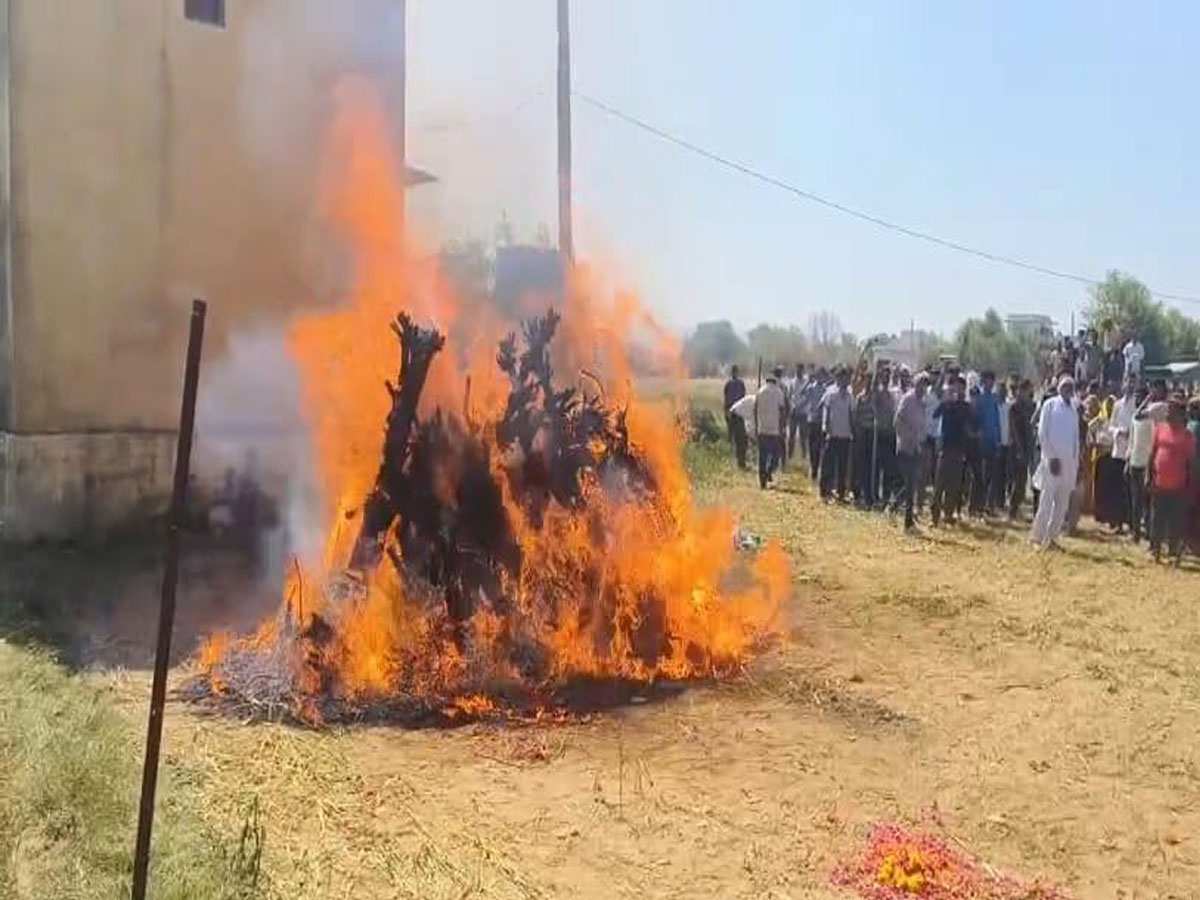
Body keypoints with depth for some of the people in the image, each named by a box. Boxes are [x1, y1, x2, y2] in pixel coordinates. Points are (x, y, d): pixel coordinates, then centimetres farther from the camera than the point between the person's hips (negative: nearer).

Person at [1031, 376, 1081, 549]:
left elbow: (1076, 438, 16)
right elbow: (1042, 433, -6)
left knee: (1063, 503, 5)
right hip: (1053, 459, -5)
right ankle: (1038, 536, -1)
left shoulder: (1073, 410, 13)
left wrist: (1076, 462, 8)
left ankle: (1051, 536, 11)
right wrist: (1051, 457, -12)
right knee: (1047, 500, -8)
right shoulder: (1050, 405, -1)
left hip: (1069, 461, 5)